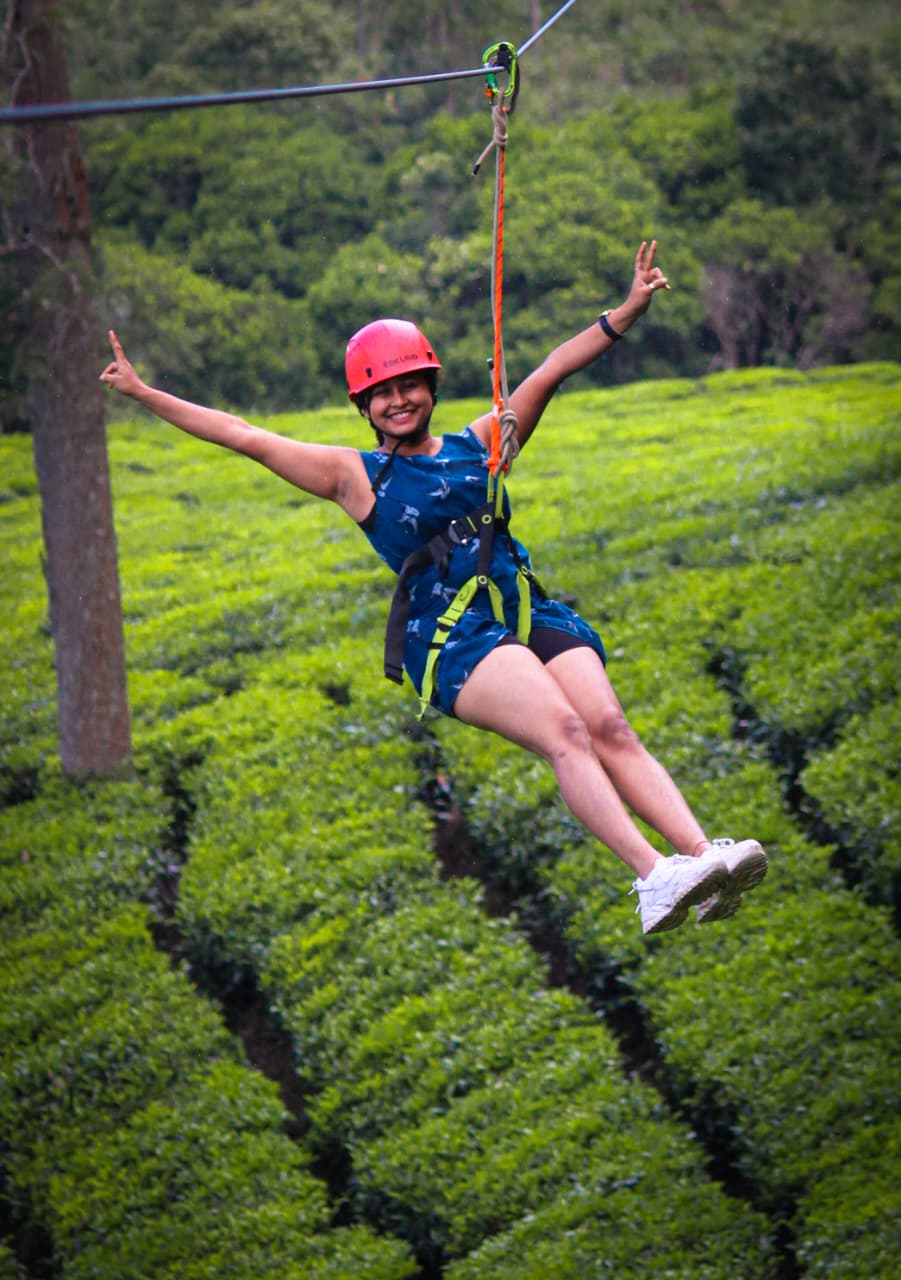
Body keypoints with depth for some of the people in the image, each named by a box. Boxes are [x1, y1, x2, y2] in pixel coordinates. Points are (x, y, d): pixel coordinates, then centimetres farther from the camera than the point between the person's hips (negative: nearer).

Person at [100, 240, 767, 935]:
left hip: (534, 613, 4)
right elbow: (246, 437, 13)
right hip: (453, 636, -4)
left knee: (611, 727, -20)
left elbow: (550, 374, 18)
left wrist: (626, 314, 11)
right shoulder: (357, 475, 13)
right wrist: (143, 393, 12)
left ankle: (703, 853, -35)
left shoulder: (478, 447, 20)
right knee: (565, 732, -27)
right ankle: (654, 877, -42)